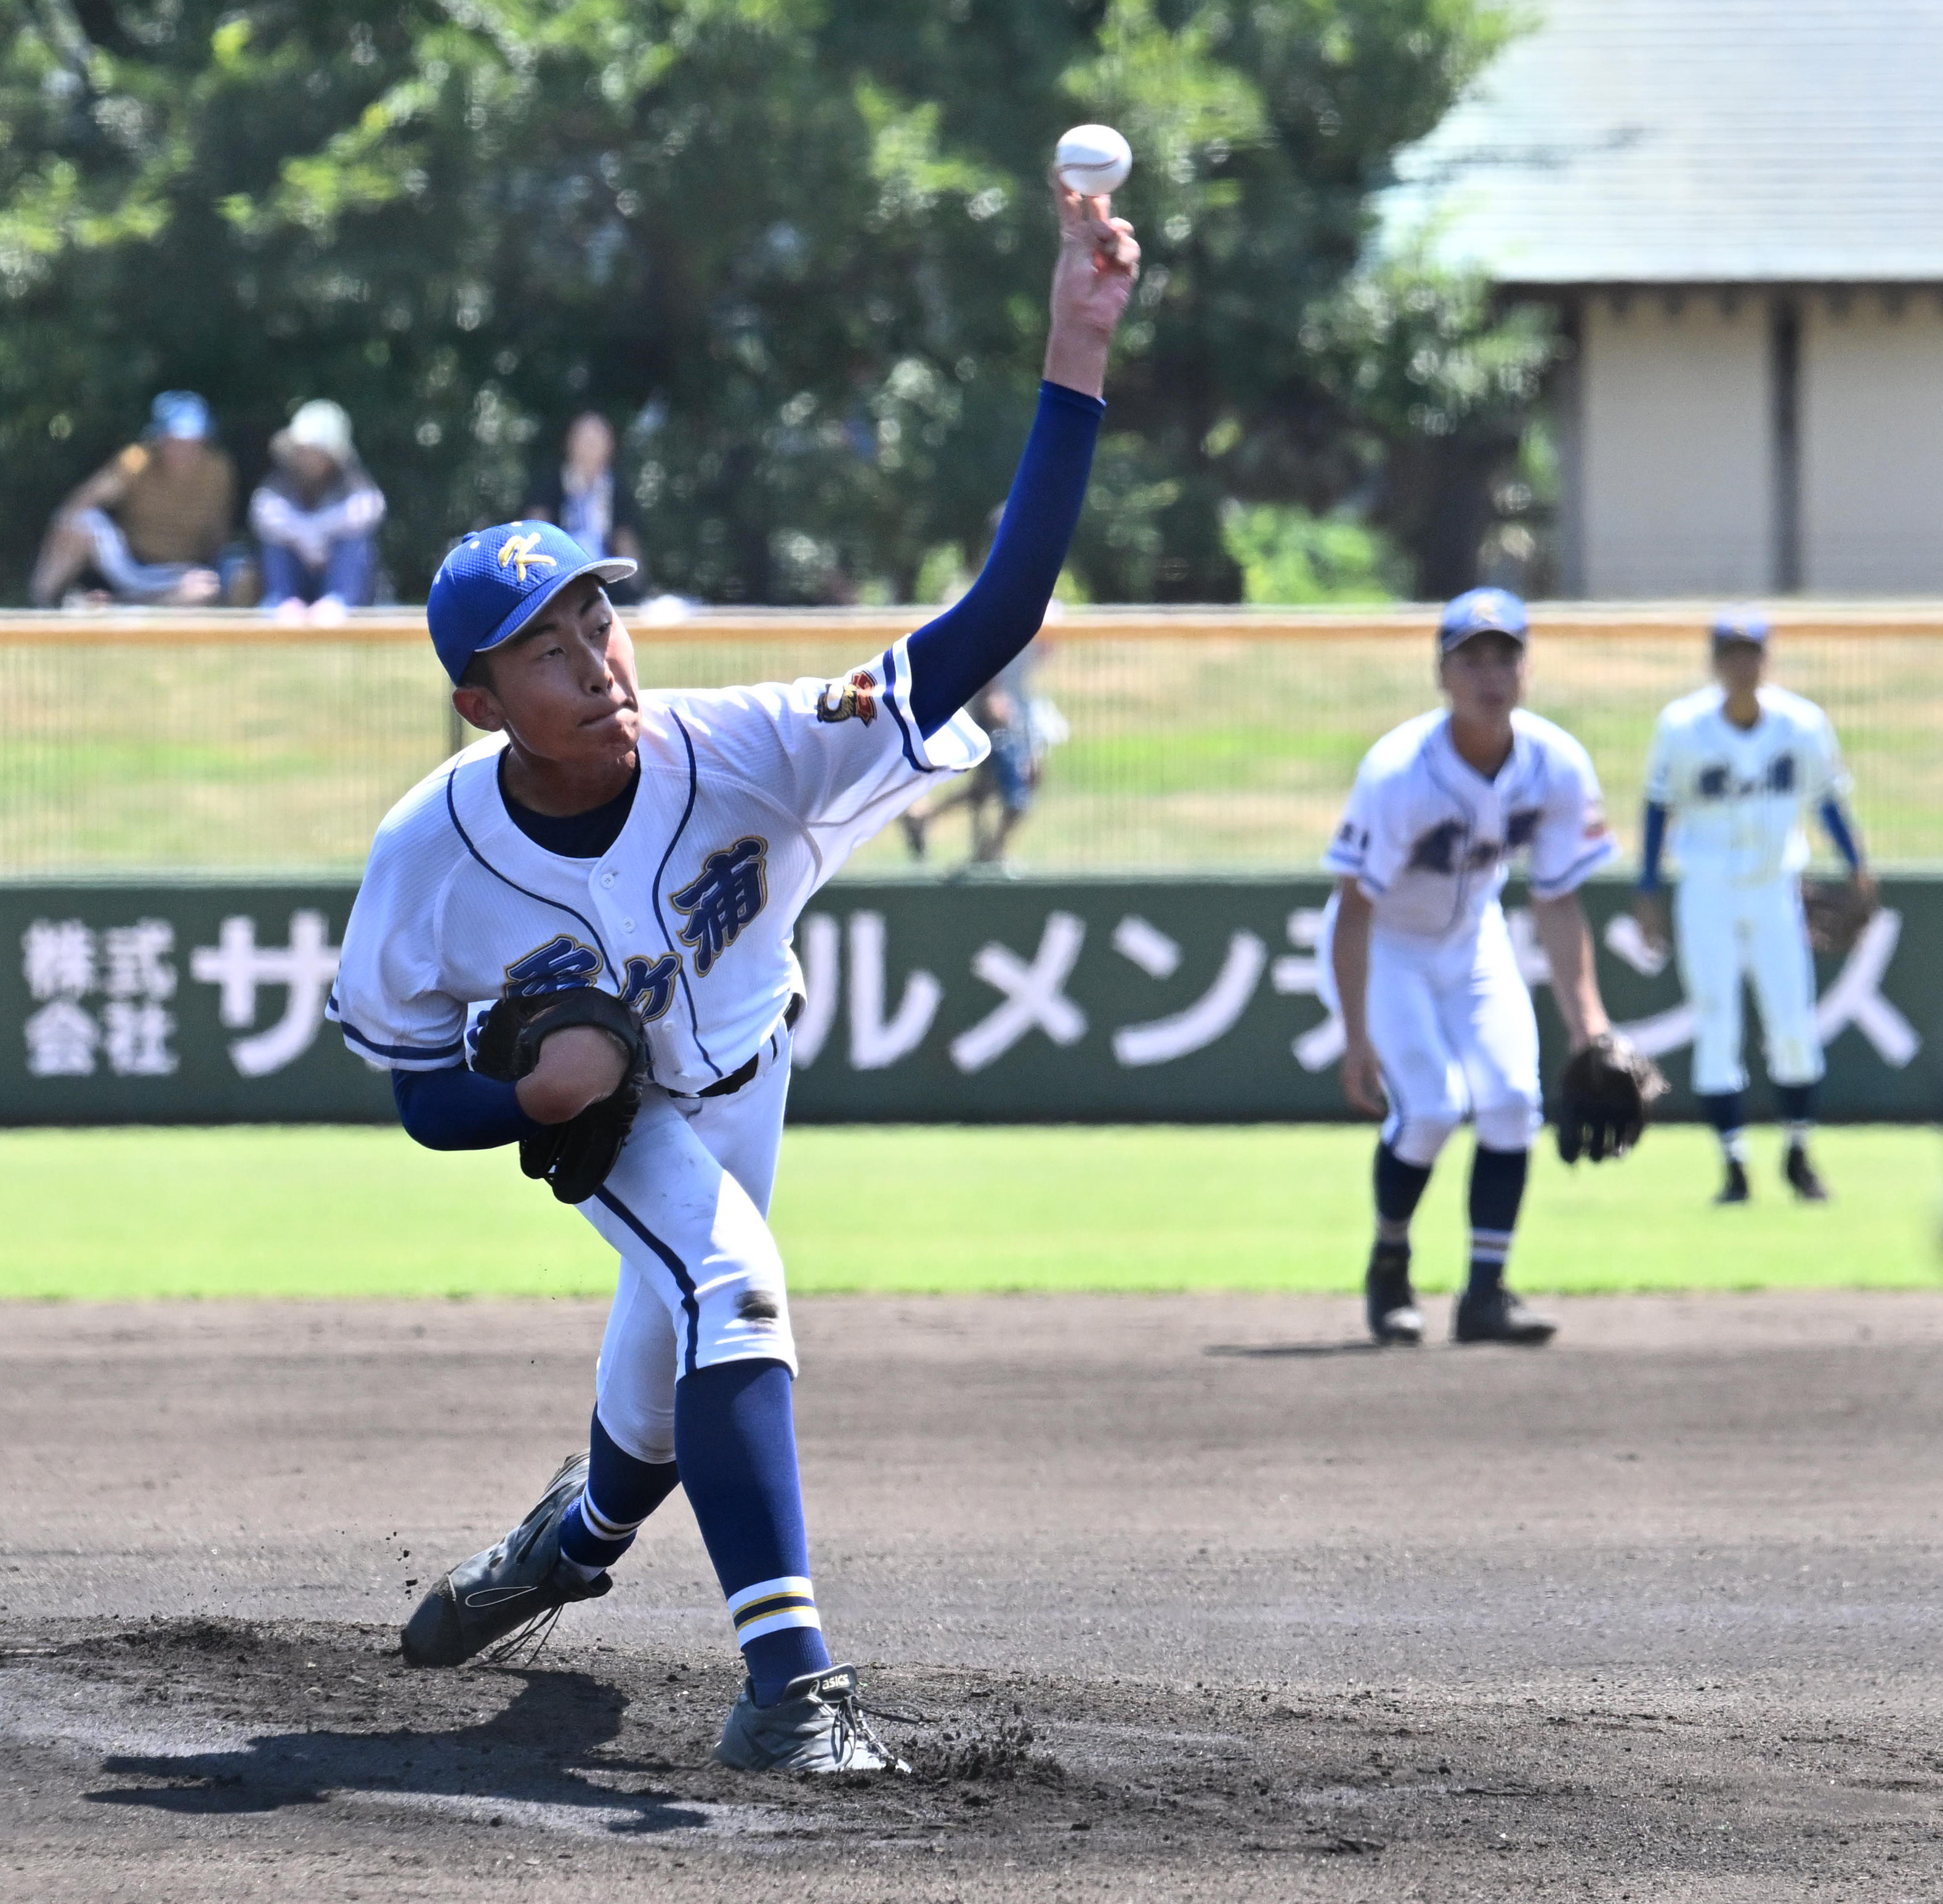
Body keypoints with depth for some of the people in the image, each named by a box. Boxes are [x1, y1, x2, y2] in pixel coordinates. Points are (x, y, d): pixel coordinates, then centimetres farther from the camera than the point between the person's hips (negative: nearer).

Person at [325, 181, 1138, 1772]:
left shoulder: (738, 754, -36)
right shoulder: (434, 855, -32)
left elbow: (993, 623, -45)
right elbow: (419, 1095, -16)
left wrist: (1076, 358, -56)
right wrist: (537, 1091, -40)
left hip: (734, 1077, 3)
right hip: (588, 1106, -2)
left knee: (681, 1341, 18)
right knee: (727, 1283, -29)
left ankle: (584, 1530, 55)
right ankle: (788, 1675, -30)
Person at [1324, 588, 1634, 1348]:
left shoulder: (1559, 766, -17)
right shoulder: (1398, 773, -32)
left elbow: (1558, 902, -7)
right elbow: (1355, 910, -28)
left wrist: (1585, 1015, -15)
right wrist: (1357, 1038, -30)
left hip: (1473, 938, 5)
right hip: (1386, 947, -5)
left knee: (1511, 1100, -12)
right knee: (1432, 1106, -19)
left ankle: (1485, 1293, -4)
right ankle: (1388, 1266, 7)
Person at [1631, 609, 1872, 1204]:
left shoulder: (1803, 724, -6)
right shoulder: (1683, 727, -10)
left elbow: (1827, 797, 6)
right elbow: (1660, 805, -1)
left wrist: (1857, 868, -3)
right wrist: (1648, 890, -3)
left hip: (1776, 891, 2)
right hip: (1707, 894, -2)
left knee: (1794, 1027, 0)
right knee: (1716, 1031, -6)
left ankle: (1797, 1153, 19)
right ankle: (1735, 1167, 1)